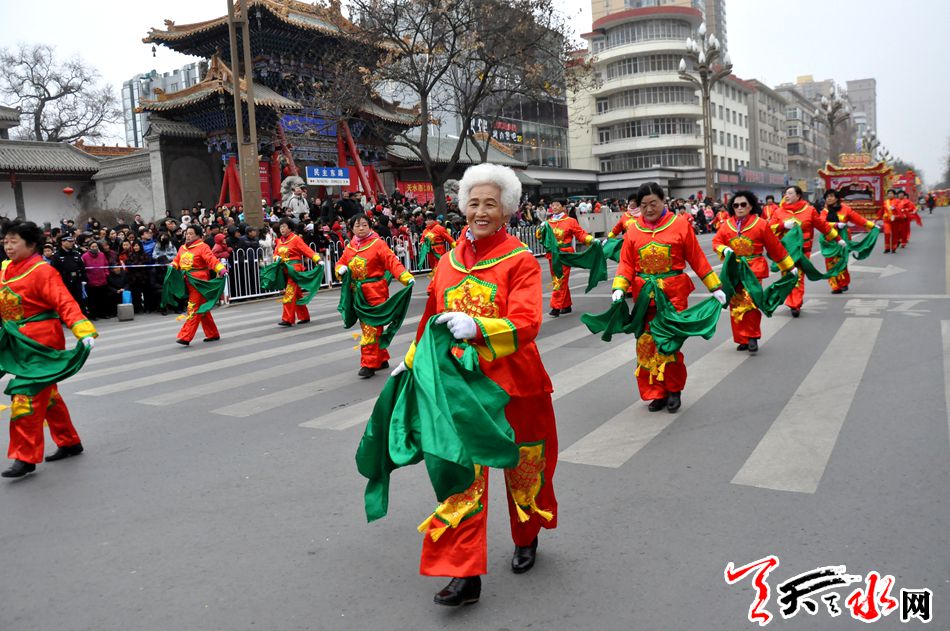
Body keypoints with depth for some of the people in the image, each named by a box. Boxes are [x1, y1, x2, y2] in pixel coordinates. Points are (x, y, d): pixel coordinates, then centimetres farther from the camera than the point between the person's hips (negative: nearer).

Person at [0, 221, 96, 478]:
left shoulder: (42, 271, -15)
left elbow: (65, 303, -24)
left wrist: (84, 330, -37)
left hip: (42, 343, -8)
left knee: (26, 395, -11)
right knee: (46, 394, 16)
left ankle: (26, 457, -2)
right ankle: (69, 442, 30)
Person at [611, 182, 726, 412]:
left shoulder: (680, 224, -2)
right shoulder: (634, 230, 5)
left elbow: (697, 259, 1)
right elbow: (626, 264, 2)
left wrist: (715, 288, 2)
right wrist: (619, 289, -14)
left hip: (674, 294, -2)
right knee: (647, 344, 4)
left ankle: (674, 391, 21)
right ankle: (656, 393, 18)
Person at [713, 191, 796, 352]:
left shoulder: (761, 224, -3)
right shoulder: (727, 224, 5)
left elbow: (775, 247, 4)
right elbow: (716, 242, 9)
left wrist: (789, 266, 9)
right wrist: (724, 249, -14)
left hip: (754, 268, -3)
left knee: (750, 301, -17)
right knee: (736, 305, 6)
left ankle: (752, 337, -1)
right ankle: (742, 339, 18)